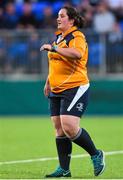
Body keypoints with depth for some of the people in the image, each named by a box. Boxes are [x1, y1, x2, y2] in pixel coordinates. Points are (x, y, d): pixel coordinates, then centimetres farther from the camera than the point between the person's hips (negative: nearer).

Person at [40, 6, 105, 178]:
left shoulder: (77, 37, -11)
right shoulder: (58, 37, 17)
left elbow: (77, 54, -33)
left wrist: (53, 48, -29)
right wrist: (48, 82, 29)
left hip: (74, 89, -9)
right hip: (56, 91, 9)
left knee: (69, 128, -17)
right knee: (59, 129, 4)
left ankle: (96, 155, 3)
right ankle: (64, 169, 8)